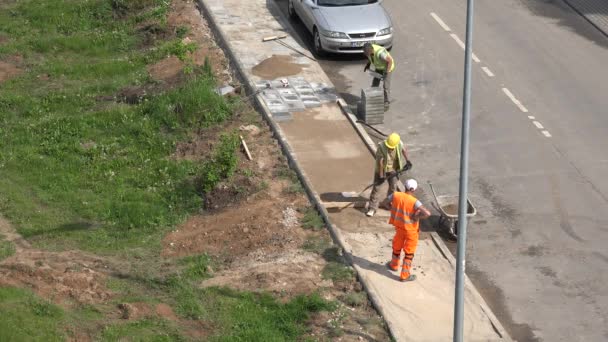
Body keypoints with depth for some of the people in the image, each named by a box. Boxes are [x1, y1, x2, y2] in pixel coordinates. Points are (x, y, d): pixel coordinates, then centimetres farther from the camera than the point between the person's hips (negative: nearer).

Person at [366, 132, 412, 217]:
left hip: (393, 170, 3)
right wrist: (381, 176, -24)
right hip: (381, 169, -3)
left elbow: (403, 150, 2)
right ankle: (372, 208, 4)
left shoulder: (400, 144, -22)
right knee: (376, 187, -2)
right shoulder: (381, 146, -32)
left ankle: (388, 203, 35)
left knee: (393, 187, 13)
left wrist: (407, 161, 5)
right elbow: (380, 162, -27)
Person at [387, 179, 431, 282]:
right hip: (411, 230, -4)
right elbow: (427, 213, -37)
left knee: (397, 246, 29)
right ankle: (405, 275, 21)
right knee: (409, 252, 12)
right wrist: (416, 217, -22)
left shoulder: (396, 195, -15)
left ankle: (394, 265, 50)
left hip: (399, 226, 4)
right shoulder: (414, 202, -29)